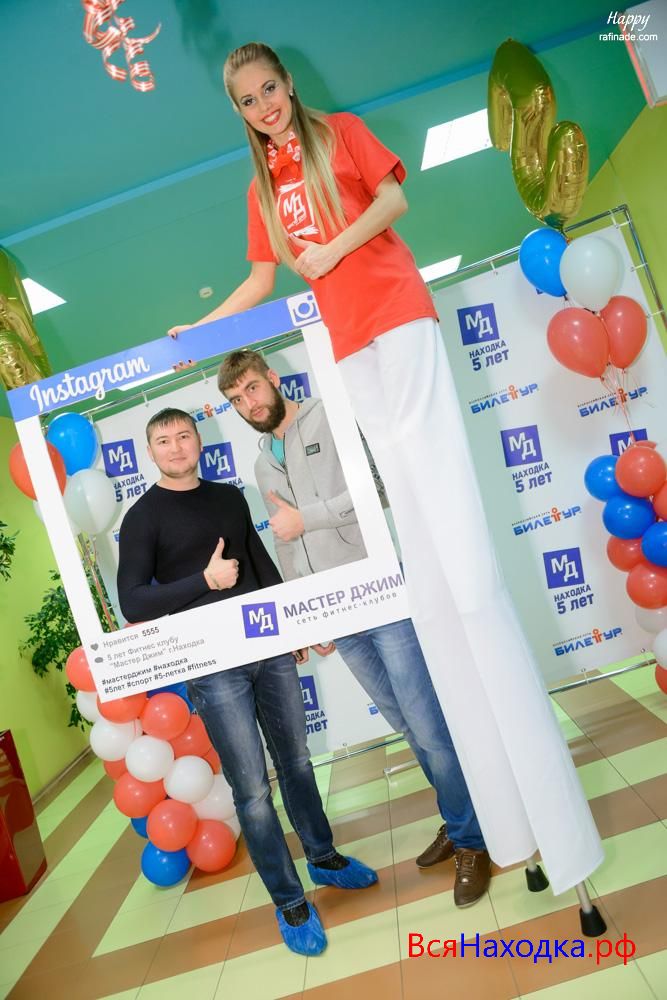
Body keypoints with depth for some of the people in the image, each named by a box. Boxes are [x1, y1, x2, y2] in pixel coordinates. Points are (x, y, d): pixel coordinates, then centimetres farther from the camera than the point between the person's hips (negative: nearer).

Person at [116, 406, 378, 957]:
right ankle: (290, 903, 20)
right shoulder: (144, 516, -3)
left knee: (296, 763, 17)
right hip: (213, 667, -4)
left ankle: (324, 857, 39)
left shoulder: (230, 497, 11)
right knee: (253, 790, 1)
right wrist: (205, 580, -17)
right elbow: (132, 603, -10)